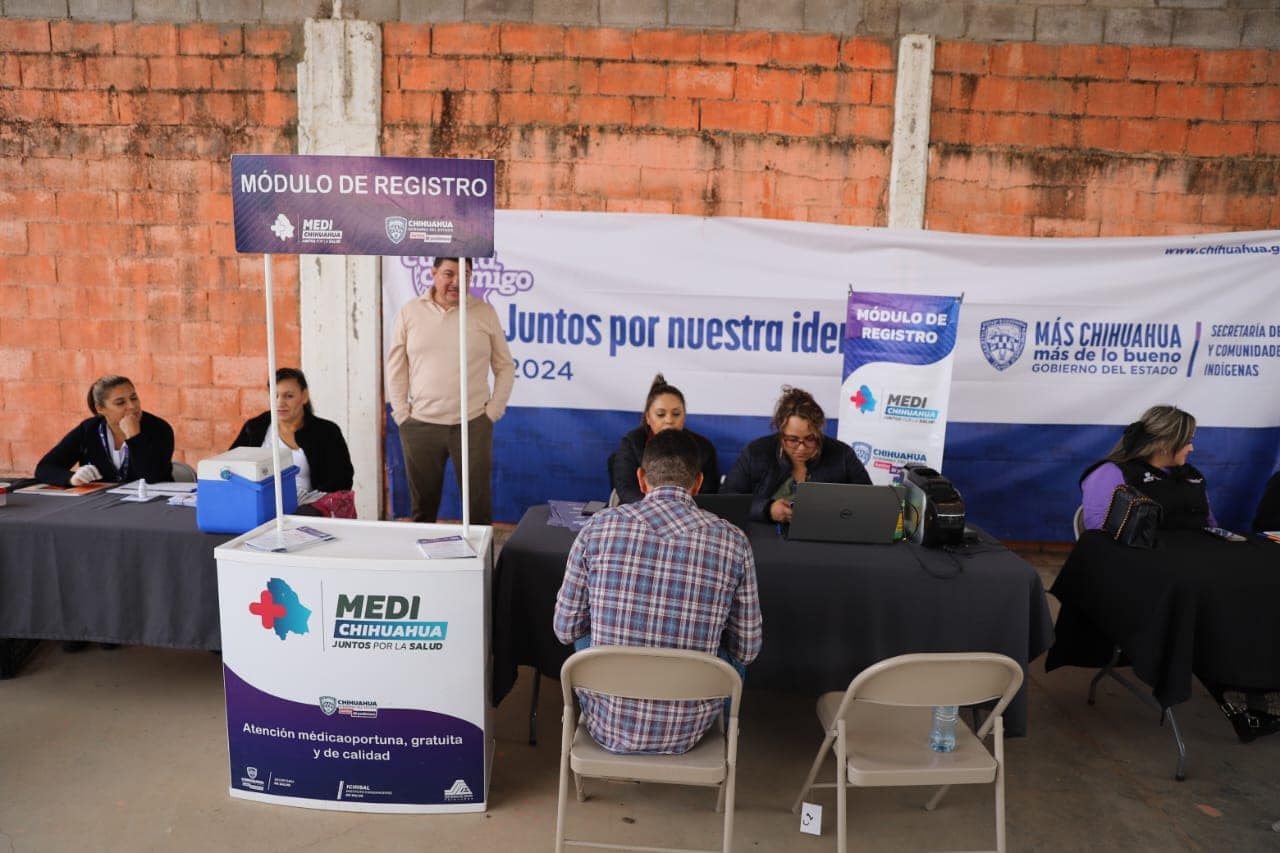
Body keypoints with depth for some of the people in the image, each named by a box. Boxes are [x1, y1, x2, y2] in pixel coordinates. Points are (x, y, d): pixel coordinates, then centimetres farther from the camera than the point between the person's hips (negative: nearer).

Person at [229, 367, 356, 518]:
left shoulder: (326, 432, 7)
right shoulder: (255, 428, 16)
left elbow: (342, 478, -2)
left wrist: (310, 498, -19)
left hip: (303, 507, -4)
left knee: (307, 514, -40)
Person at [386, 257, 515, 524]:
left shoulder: (485, 312, 2)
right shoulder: (410, 312, 4)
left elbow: (505, 367, 6)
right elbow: (396, 367, 8)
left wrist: (493, 412, 0)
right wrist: (401, 414, 2)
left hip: (473, 424, -1)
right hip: (420, 425, 1)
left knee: (477, 506, 5)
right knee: (423, 506, 11)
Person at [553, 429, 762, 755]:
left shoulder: (599, 526, -10)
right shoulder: (732, 540, -10)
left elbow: (566, 629, -1)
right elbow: (747, 650, -1)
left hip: (608, 726, 1)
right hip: (685, 732, 0)